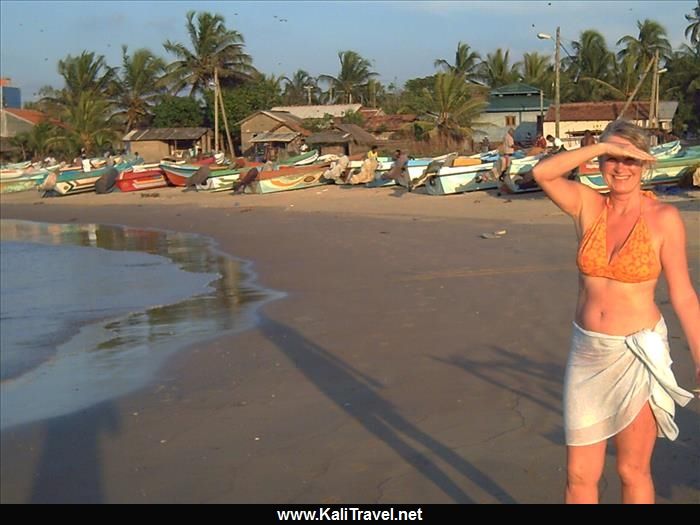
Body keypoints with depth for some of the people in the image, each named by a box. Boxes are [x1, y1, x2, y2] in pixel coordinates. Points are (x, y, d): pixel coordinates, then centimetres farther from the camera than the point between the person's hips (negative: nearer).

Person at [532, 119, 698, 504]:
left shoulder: (664, 218, -9)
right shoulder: (588, 206, -1)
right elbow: (541, 173, -18)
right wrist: (604, 146, -22)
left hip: (638, 354, -3)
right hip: (587, 352, 3)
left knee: (633, 471, 10)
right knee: (579, 475, 9)